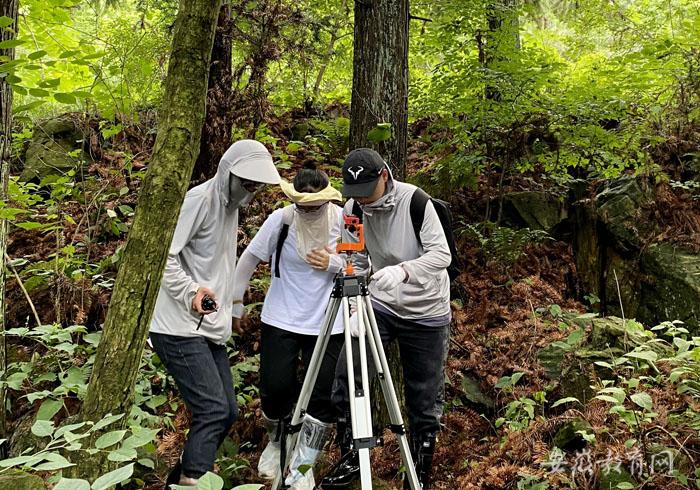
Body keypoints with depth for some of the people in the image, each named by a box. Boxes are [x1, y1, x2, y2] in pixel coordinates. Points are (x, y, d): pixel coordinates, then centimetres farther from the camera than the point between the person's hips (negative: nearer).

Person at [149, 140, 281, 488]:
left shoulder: (231, 206, 17)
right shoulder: (199, 199, -11)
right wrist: (191, 291, -26)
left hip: (211, 328, 9)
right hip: (180, 328, -9)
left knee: (227, 411, 8)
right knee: (213, 410, -16)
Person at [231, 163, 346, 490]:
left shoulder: (344, 221, -11)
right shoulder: (281, 220, -11)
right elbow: (248, 261, 0)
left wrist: (334, 264, -21)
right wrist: (235, 304, 6)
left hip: (328, 325, 0)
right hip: (280, 321, 0)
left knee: (323, 398, -2)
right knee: (275, 388, 1)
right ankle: (277, 442, 33)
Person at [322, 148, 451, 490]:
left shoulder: (414, 200, -18)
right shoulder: (353, 209, -6)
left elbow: (441, 254, -22)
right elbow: (355, 264, -3)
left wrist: (402, 270, -39)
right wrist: (355, 308, -17)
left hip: (426, 311, -3)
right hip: (380, 305, 3)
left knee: (425, 400, 6)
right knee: (346, 378, -13)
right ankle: (351, 459, 9)